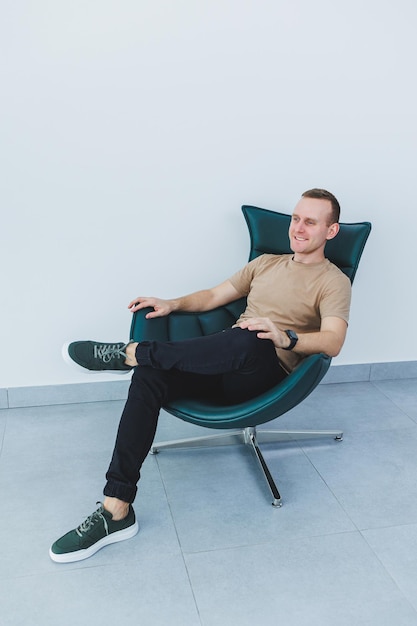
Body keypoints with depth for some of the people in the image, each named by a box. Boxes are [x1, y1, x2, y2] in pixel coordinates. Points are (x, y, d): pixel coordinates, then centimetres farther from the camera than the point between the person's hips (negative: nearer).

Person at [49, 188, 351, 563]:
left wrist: (285, 338, -32)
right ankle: (116, 511, -24)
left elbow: (333, 342, -13)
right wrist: (173, 304, 6)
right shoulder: (266, 263, 24)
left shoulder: (333, 281, 4)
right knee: (150, 375, -23)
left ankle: (130, 353, -25)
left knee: (249, 340, -42)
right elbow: (215, 296, 24)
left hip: (266, 373, -5)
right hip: (225, 364, 6)